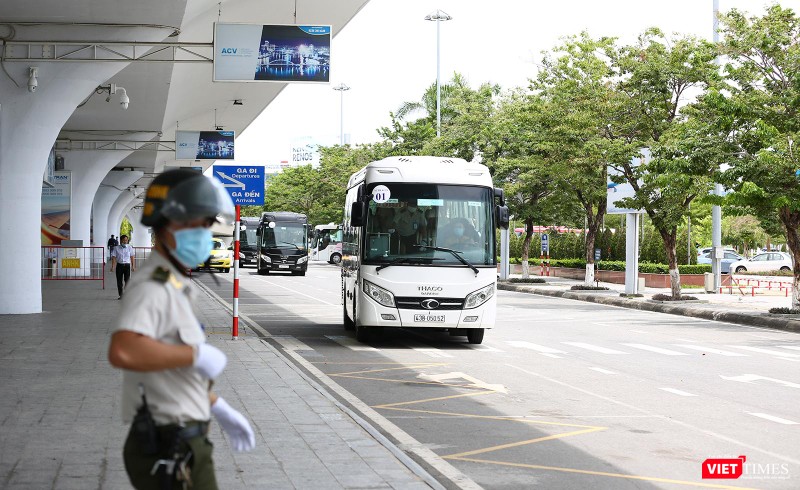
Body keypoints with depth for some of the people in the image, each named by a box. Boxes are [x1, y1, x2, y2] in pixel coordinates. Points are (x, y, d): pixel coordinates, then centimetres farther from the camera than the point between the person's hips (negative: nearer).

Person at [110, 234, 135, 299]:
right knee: (119, 281, 2)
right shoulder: (116, 248, 3)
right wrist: (112, 266, -8)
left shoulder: (129, 248, 6)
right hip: (119, 265, 0)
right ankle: (120, 295, 12)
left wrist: (133, 266, 5)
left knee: (127, 280, -8)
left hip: (127, 265, 0)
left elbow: (132, 257, 9)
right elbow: (114, 257, 1)